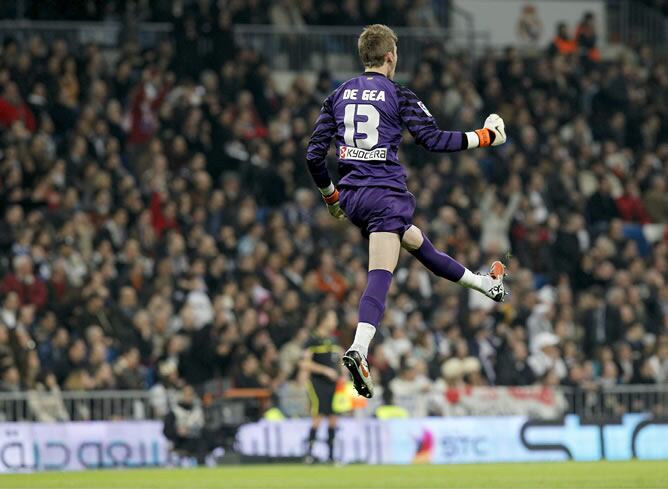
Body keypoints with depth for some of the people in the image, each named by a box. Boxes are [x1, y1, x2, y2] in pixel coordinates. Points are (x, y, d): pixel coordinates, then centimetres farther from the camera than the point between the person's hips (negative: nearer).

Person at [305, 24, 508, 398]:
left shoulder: (339, 95, 10)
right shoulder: (398, 95, -6)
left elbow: (314, 154, 8)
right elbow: (434, 139, -10)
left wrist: (331, 195, 23)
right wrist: (484, 137, 3)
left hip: (352, 196, 8)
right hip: (386, 193, -8)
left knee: (418, 242, 26)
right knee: (380, 277, -13)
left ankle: (484, 283, 33)